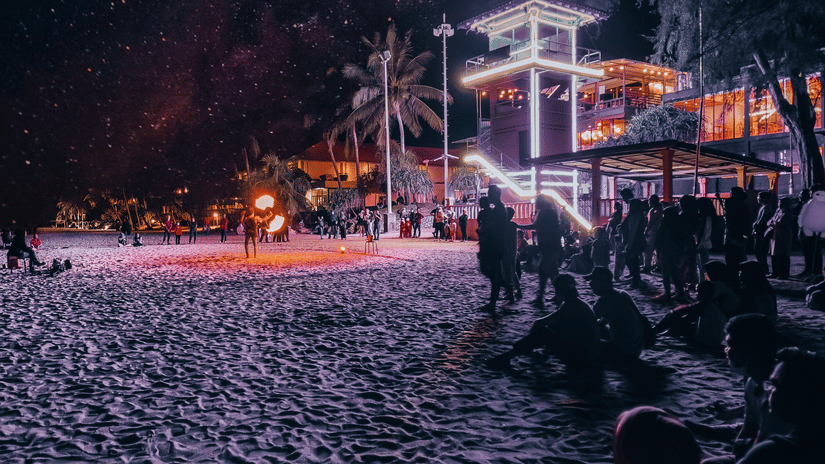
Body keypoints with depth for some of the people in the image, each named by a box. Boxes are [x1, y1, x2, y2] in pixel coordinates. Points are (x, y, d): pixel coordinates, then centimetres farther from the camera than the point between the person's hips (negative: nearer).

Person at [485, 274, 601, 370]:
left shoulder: (570, 306, -18)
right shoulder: (577, 303, 9)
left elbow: (538, 323, -17)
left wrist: (533, 330, 2)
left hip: (581, 358, -9)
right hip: (589, 354, 9)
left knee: (541, 332, -11)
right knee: (553, 325, 17)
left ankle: (507, 357, -7)